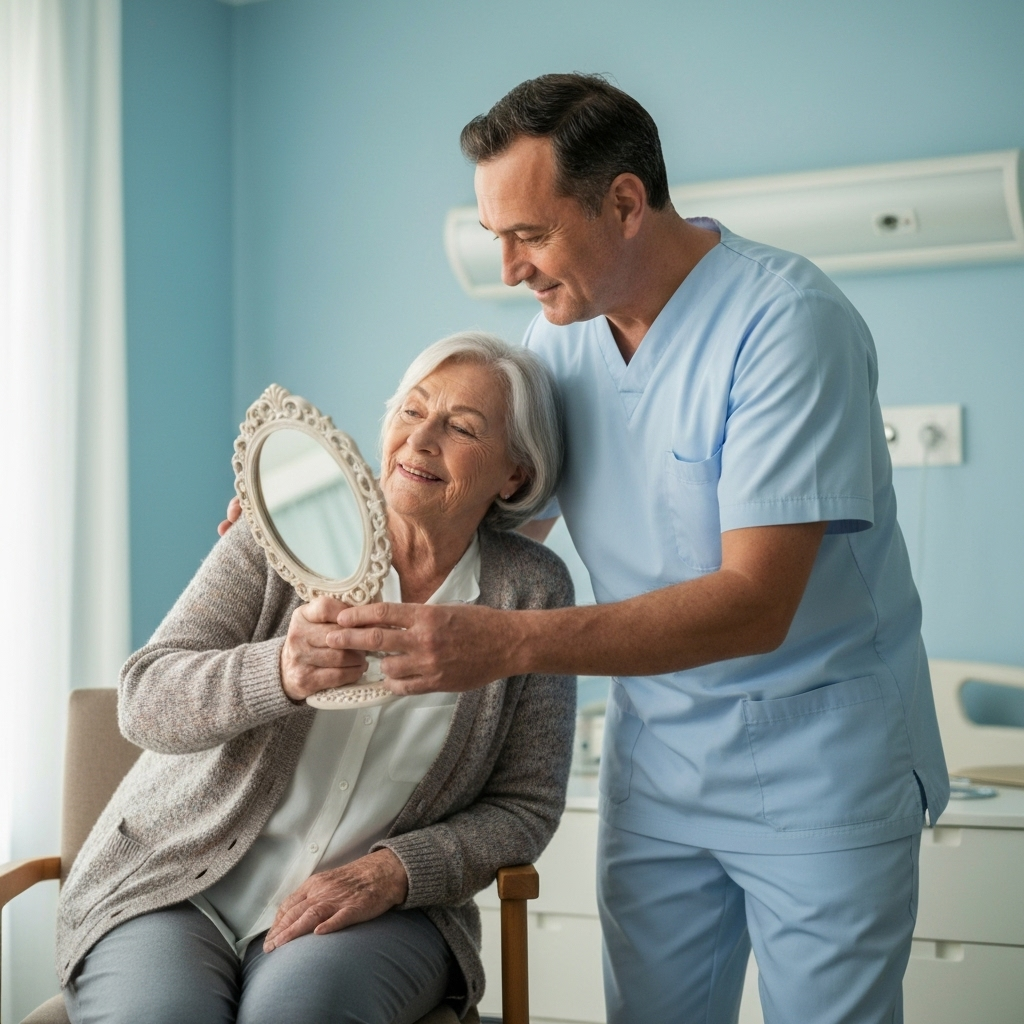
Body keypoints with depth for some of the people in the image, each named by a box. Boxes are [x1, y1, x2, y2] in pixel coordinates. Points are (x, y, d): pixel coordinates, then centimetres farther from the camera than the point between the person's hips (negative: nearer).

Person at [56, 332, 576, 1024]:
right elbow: (144, 699, -11)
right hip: (175, 890, 1)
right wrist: (279, 672, -31)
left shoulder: (533, 591, -1)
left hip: (373, 912, 0)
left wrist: (392, 872, -15)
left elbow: (524, 807, 2)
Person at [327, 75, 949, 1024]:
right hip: (652, 758, 6)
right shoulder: (560, 332, 0)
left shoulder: (786, 321, -21)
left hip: (816, 764, -5)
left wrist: (504, 642, -37)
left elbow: (755, 605, -28)